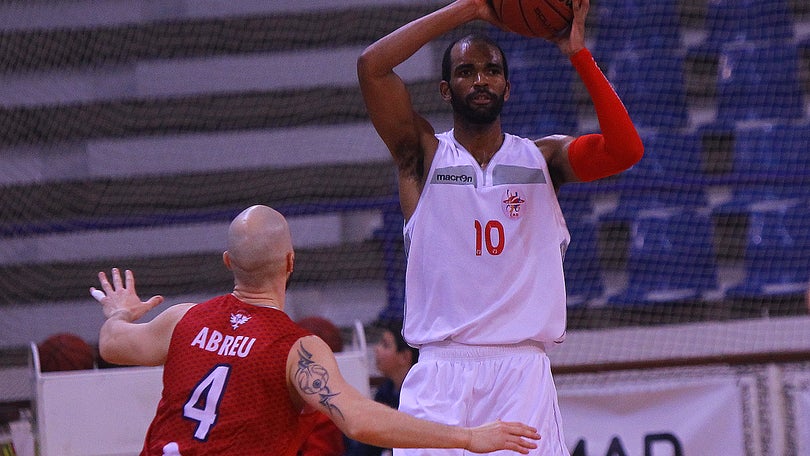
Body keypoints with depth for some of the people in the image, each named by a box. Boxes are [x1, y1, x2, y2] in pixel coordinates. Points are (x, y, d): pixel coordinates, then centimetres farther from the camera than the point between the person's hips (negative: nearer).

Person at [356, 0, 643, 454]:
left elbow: (626, 149, -6)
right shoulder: (425, 153, 10)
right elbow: (372, 66, -4)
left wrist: (579, 53, -8)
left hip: (523, 371, 1)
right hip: (441, 370, -1)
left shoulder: (543, 158, 12)